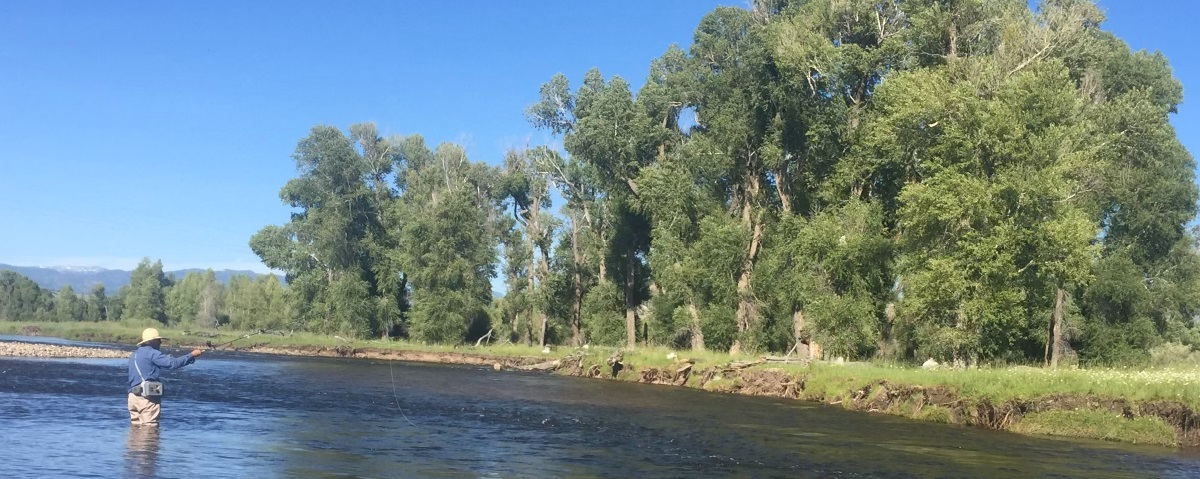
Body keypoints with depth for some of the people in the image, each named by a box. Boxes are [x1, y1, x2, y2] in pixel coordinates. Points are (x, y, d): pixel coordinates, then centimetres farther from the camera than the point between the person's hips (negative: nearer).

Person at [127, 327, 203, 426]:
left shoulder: (134, 355, 19)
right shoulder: (151, 353, -9)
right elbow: (173, 363, -18)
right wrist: (192, 355, -11)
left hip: (133, 396, 9)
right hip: (146, 397, -9)